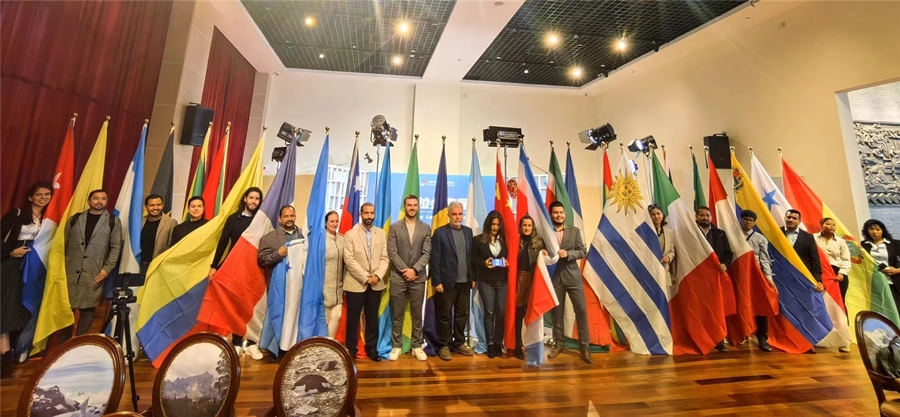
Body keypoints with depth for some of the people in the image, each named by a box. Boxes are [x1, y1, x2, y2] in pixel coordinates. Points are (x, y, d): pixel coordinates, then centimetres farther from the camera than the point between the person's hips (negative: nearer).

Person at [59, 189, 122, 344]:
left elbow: (116, 247, 1)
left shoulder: (113, 221, 5)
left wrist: (107, 268, -6)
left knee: (88, 308, 2)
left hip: (95, 273, -2)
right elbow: (64, 244, 10)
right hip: (71, 270, 2)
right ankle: (63, 343, 18)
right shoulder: (74, 219, 11)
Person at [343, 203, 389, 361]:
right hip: (356, 283, -3)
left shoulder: (381, 233, 6)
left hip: (376, 284, 3)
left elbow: (385, 257, 2)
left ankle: (372, 348, 24)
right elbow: (349, 260, -12)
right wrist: (365, 277, -16)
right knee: (353, 318, 7)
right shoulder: (350, 234, -4)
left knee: (372, 318, 12)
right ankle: (351, 349, 21)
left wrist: (377, 275, -13)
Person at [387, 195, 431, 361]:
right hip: (398, 277, -1)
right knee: (397, 315, 7)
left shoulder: (426, 228, 5)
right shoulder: (395, 227, 1)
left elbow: (427, 253, -1)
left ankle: (417, 346, 21)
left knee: (417, 314, 9)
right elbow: (392, 253, -5)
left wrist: (414, 270, -13)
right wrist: (405, 271, -12)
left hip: (418, 278, 1)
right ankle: (396, 346, 20)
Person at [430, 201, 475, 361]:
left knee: (462, 315, 13)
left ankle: (459, 343, 28)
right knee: (445, 316, 6)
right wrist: (436, 281, -12)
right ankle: (444, 346, 20)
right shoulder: (440, 232, -6)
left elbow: (472, 256, 10)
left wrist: (473, 277, 7)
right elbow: (434, 259, -8)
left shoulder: (468, 231, 9)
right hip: (447, 282, -5)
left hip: (465, 282, 5)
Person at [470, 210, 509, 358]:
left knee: (501, 312, 4)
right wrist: (484, 263, -16)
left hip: (502, 281, 2)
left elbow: (508, 257, 13)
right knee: (489, 312, 1)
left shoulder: (504, 240, 7)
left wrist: (506, 262, -8)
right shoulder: (478, 240, 0)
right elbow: (473, 260, 1)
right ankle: (490, 344, 13)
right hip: (486, 281, -2)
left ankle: (498, 343, 16)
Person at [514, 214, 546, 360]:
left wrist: (545, 254, -13)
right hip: (520, 278, -1)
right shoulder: (516, 241, 0)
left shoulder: (539, 241, 4)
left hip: (534, 279, 1)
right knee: (519, 313, 3)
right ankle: (519, 345, 13)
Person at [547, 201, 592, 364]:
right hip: (554, 277, 0)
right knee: (557, 312, 9)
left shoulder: (575, 231, 5)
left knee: (581, 310, 0)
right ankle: (559, 344, 23)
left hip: (573, 276, 1)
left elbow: (583, 252, 0)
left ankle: (585, 347, 13)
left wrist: (567, 253, -15)